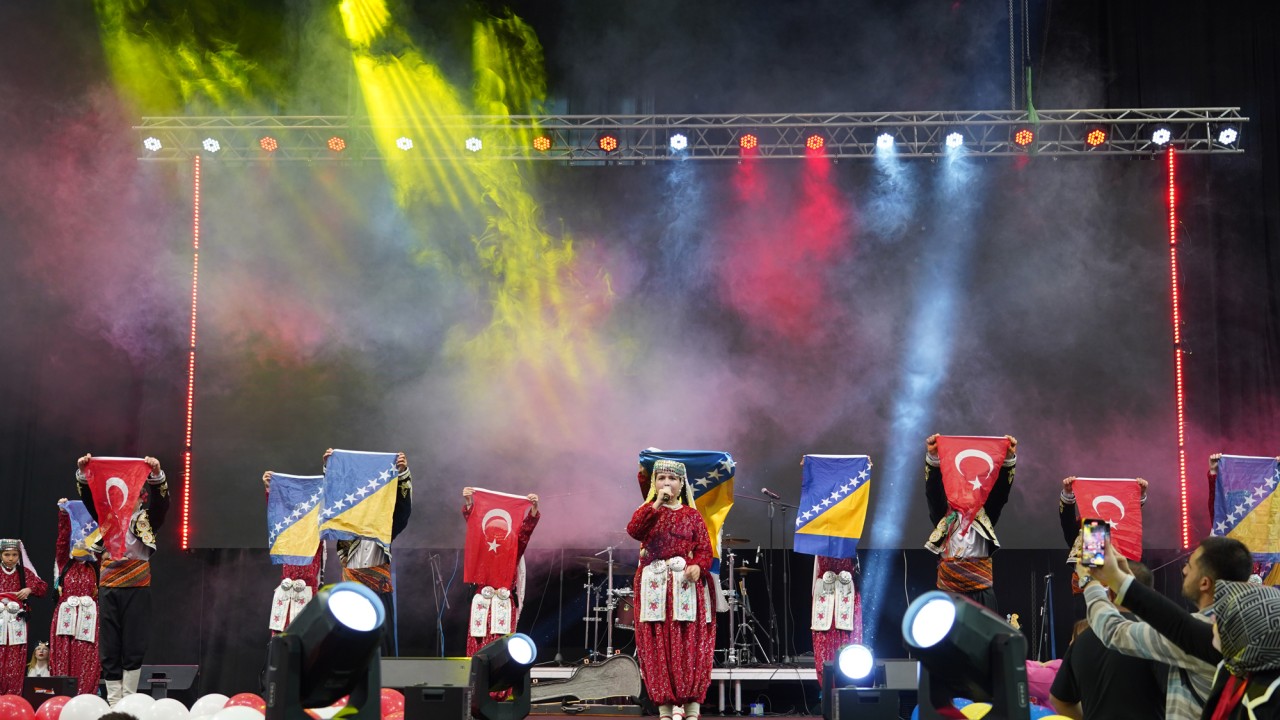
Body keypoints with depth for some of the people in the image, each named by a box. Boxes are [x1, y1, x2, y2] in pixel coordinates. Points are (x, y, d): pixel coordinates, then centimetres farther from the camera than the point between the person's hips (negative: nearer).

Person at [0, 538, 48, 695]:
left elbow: (43, 587, 11)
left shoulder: (24, 572, 10)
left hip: (17, 621, 1)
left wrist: (30, 589, -7)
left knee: (15, 658, -1)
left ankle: (13, 696, 3)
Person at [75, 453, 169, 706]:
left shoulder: (148, 519, 7)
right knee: (109, 649, 3)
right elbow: (89, 498, 3)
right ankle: (113, 703, 8)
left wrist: (156, 475, -28)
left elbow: (161, 500, -10)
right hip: (108, 588, 2)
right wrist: (83, 473, -15)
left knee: (133, 647, -1)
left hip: (137, 588, -2)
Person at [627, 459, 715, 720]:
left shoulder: (692, 516, 10)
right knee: (657, 645, -2)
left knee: (690, 645, -6)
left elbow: (704, 548, 2)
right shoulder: (647, 512, 11)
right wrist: (657, 503, -17)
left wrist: (698, 566, -19)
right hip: (655, 585, 1)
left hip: (686, 584, -1)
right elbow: (633, 530, -12)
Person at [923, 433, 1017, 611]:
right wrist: (932, 457, -14)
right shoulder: (943, 514, 13)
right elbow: (933, 490, 1)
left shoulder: (985, 514, 14)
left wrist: (1009, 458, -7)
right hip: (950, 583, -1)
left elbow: (1000, 489, 6)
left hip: (981, 584, 1)